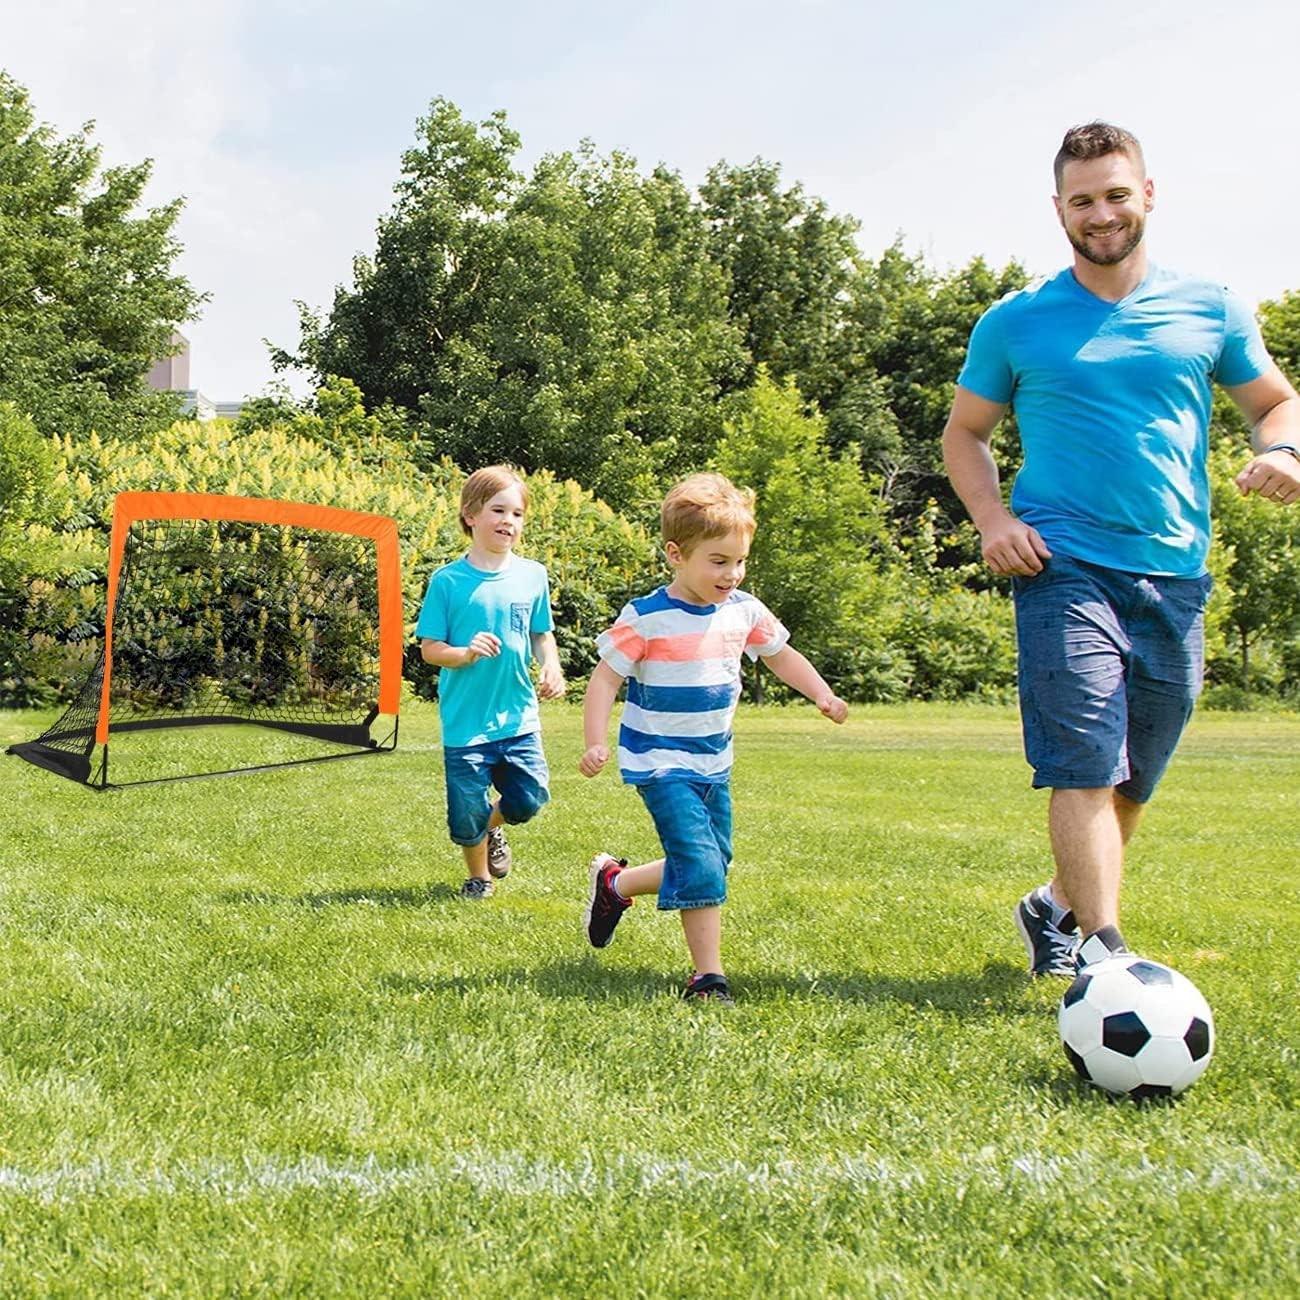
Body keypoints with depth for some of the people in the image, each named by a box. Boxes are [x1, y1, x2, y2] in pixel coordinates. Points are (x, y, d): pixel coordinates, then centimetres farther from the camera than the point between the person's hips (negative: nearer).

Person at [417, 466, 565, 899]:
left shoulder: (532, 575, 3)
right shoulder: (448, 581, -6)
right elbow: (429, 648, -3)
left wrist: (551, 667, -7)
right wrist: (466, 654, -22)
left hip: (519, 716, 2)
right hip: (465, 720, -2)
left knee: (529, 799, -4)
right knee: (467, 811, 4)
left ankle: (492, 828, 33)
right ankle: (478, 876, 35)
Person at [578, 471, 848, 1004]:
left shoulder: (744, 611, 1)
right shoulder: (645, 618, -15)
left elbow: (781, 656, 16)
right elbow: (606, 677, -13)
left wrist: (822, 695, 1)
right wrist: (595, 743, -24)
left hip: (714, 764, 7)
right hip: (661, 764, -7)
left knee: (712, 867, 12)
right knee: (701, 866, -16)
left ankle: (614, 883, 31)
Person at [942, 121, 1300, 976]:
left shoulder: (1211, 311, 10)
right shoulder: (1016, 324, 5)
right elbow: (965, 433, 13)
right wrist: (993, 519, -5)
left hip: (1175, 578, 3)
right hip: (1066, 568, -3)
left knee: (1132, 782, 12)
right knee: (1084, 765, -16)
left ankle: (1059, 906, 35)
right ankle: (1103, 955, -17)